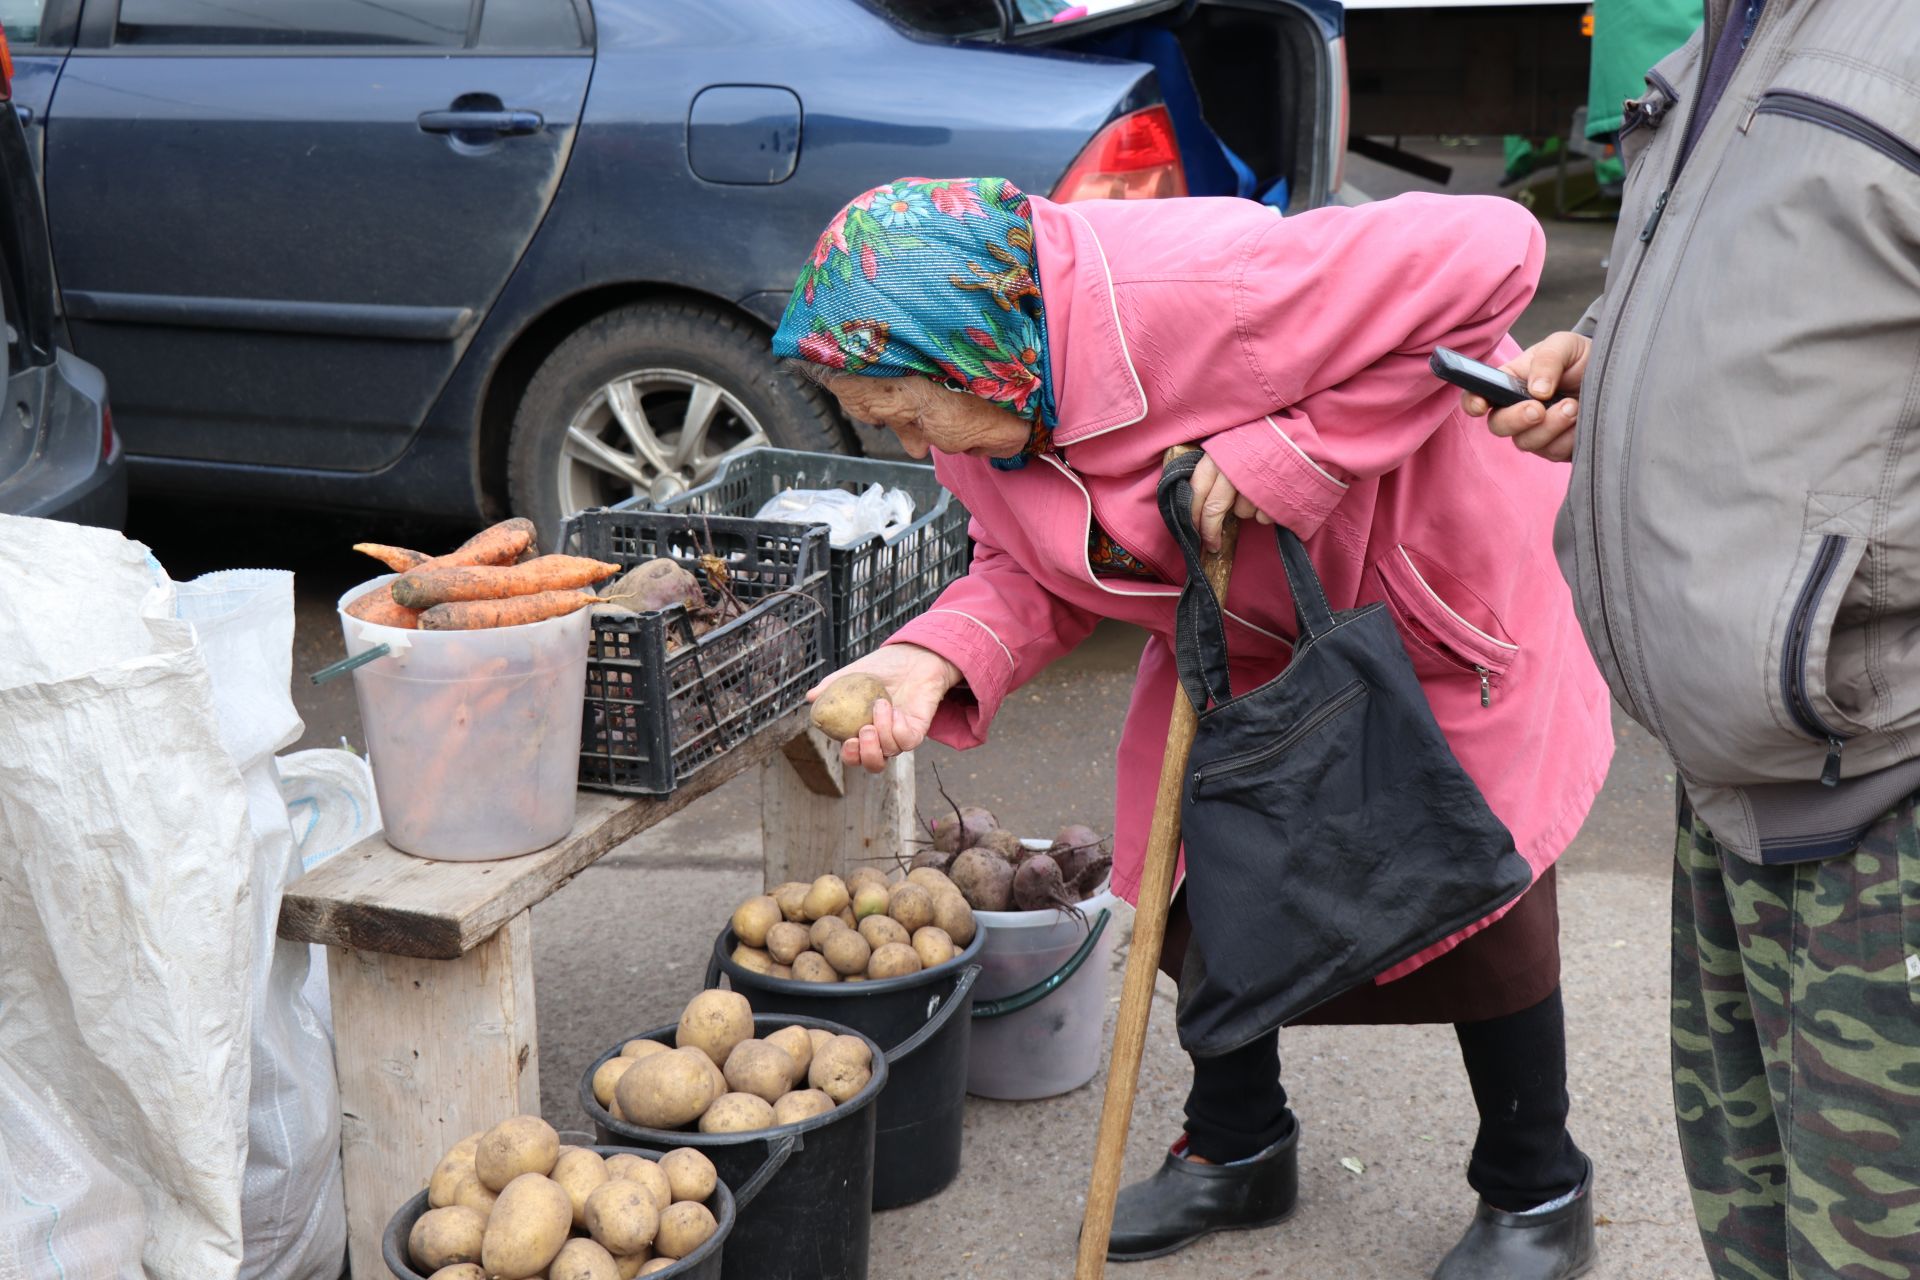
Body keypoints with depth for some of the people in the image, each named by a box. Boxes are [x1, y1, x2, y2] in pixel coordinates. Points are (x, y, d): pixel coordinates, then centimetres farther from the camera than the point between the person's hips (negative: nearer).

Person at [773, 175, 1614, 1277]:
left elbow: (1488, 251, -40)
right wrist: (938, 656, -27)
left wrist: (1291, 453, -39)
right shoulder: (982, 419, -14)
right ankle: (1238, 1147, 33)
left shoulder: (1200, 297, -41)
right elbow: (1037, 575, -4)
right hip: (1246, 627, 7)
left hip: (1427, 580, -7)